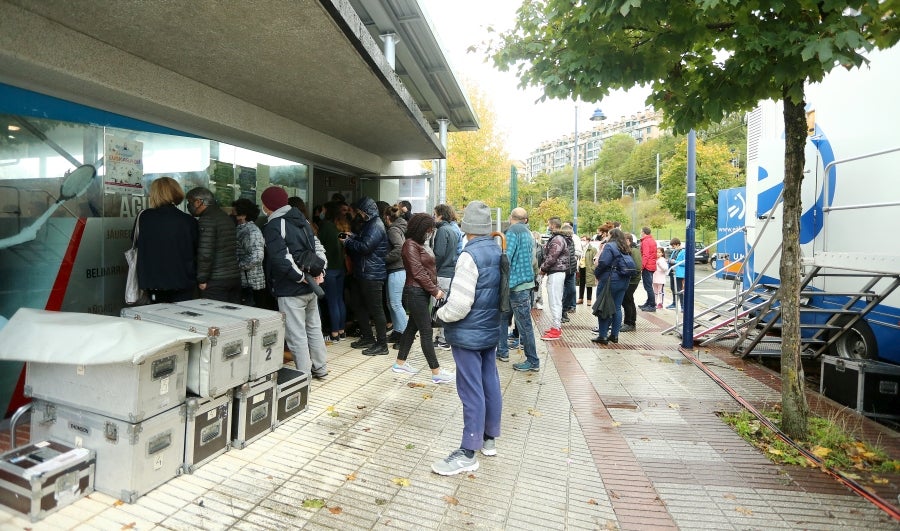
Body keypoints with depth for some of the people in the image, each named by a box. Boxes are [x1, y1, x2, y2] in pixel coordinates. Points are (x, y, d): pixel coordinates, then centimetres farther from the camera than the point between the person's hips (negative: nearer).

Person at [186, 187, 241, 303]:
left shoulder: (206, 219, -11)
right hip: (235, 276, 9)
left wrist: (202, 279, -11)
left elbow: (205, 253, -17)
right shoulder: (226, 216, 17)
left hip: (215, 281, -8)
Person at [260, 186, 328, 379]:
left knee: (297, 335, 0)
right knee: (314, 328, 18)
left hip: (291, 290, -8)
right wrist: (319, 272, 5)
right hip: (310, 287, 8)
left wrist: (301, 277, -14)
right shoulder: (302, 220, 13)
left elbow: (281, 260, -23)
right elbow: (318, 247, 13)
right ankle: (320, 368, 30)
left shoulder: (273, 226, -12)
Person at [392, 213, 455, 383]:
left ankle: (400, 363, 28)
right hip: (416, 292, -10)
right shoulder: (410, 244, -13)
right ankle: (436, 372, -1)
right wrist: (435, 290, -15)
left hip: (422, 292, 10)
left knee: (412, 326, 16)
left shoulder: (419, 244, 15)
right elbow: (418, 272, -19)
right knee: (426, 331, -6)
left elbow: (429, 269, 13)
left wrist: (436, 288, 3)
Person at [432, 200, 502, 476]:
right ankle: (489, 438, 31)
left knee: (471, 391, -2)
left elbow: (459, 304, -24)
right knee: (490, 384, 16)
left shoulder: (470, 255, -21)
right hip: (490, 330, 9)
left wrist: (441, 314, -6)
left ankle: (468, 452, 9)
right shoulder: (497, 251, 5)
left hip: (468, 334, -8)